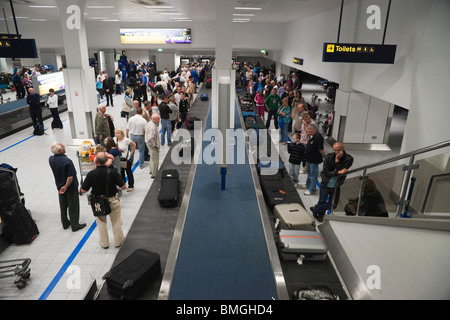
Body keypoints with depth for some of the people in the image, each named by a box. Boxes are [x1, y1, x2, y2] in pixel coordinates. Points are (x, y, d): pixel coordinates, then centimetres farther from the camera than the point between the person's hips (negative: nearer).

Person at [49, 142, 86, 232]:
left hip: (59, 186, 6)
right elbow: (70, 177, -26)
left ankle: (65, 223, 34)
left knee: (63, 206, 20)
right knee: (73, 206, 8)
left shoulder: (51, 159, -8)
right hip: (71, 187, -6)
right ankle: (74, 225, 19)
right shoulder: (67, 161, -28)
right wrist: (66, 186, -16)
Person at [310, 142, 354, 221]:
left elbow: (343, 171, -26)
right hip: (326, 185, -2)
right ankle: (320, 213, 41)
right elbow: (326, 173, -20)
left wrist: (337, 160, -32)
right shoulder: (328, 157, -16)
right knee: (322, 202, 8)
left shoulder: (348, 159, -16)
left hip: (336, 186, 2)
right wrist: (338, 172, -32)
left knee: (333, 205, 11)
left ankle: (315, 209, 35)